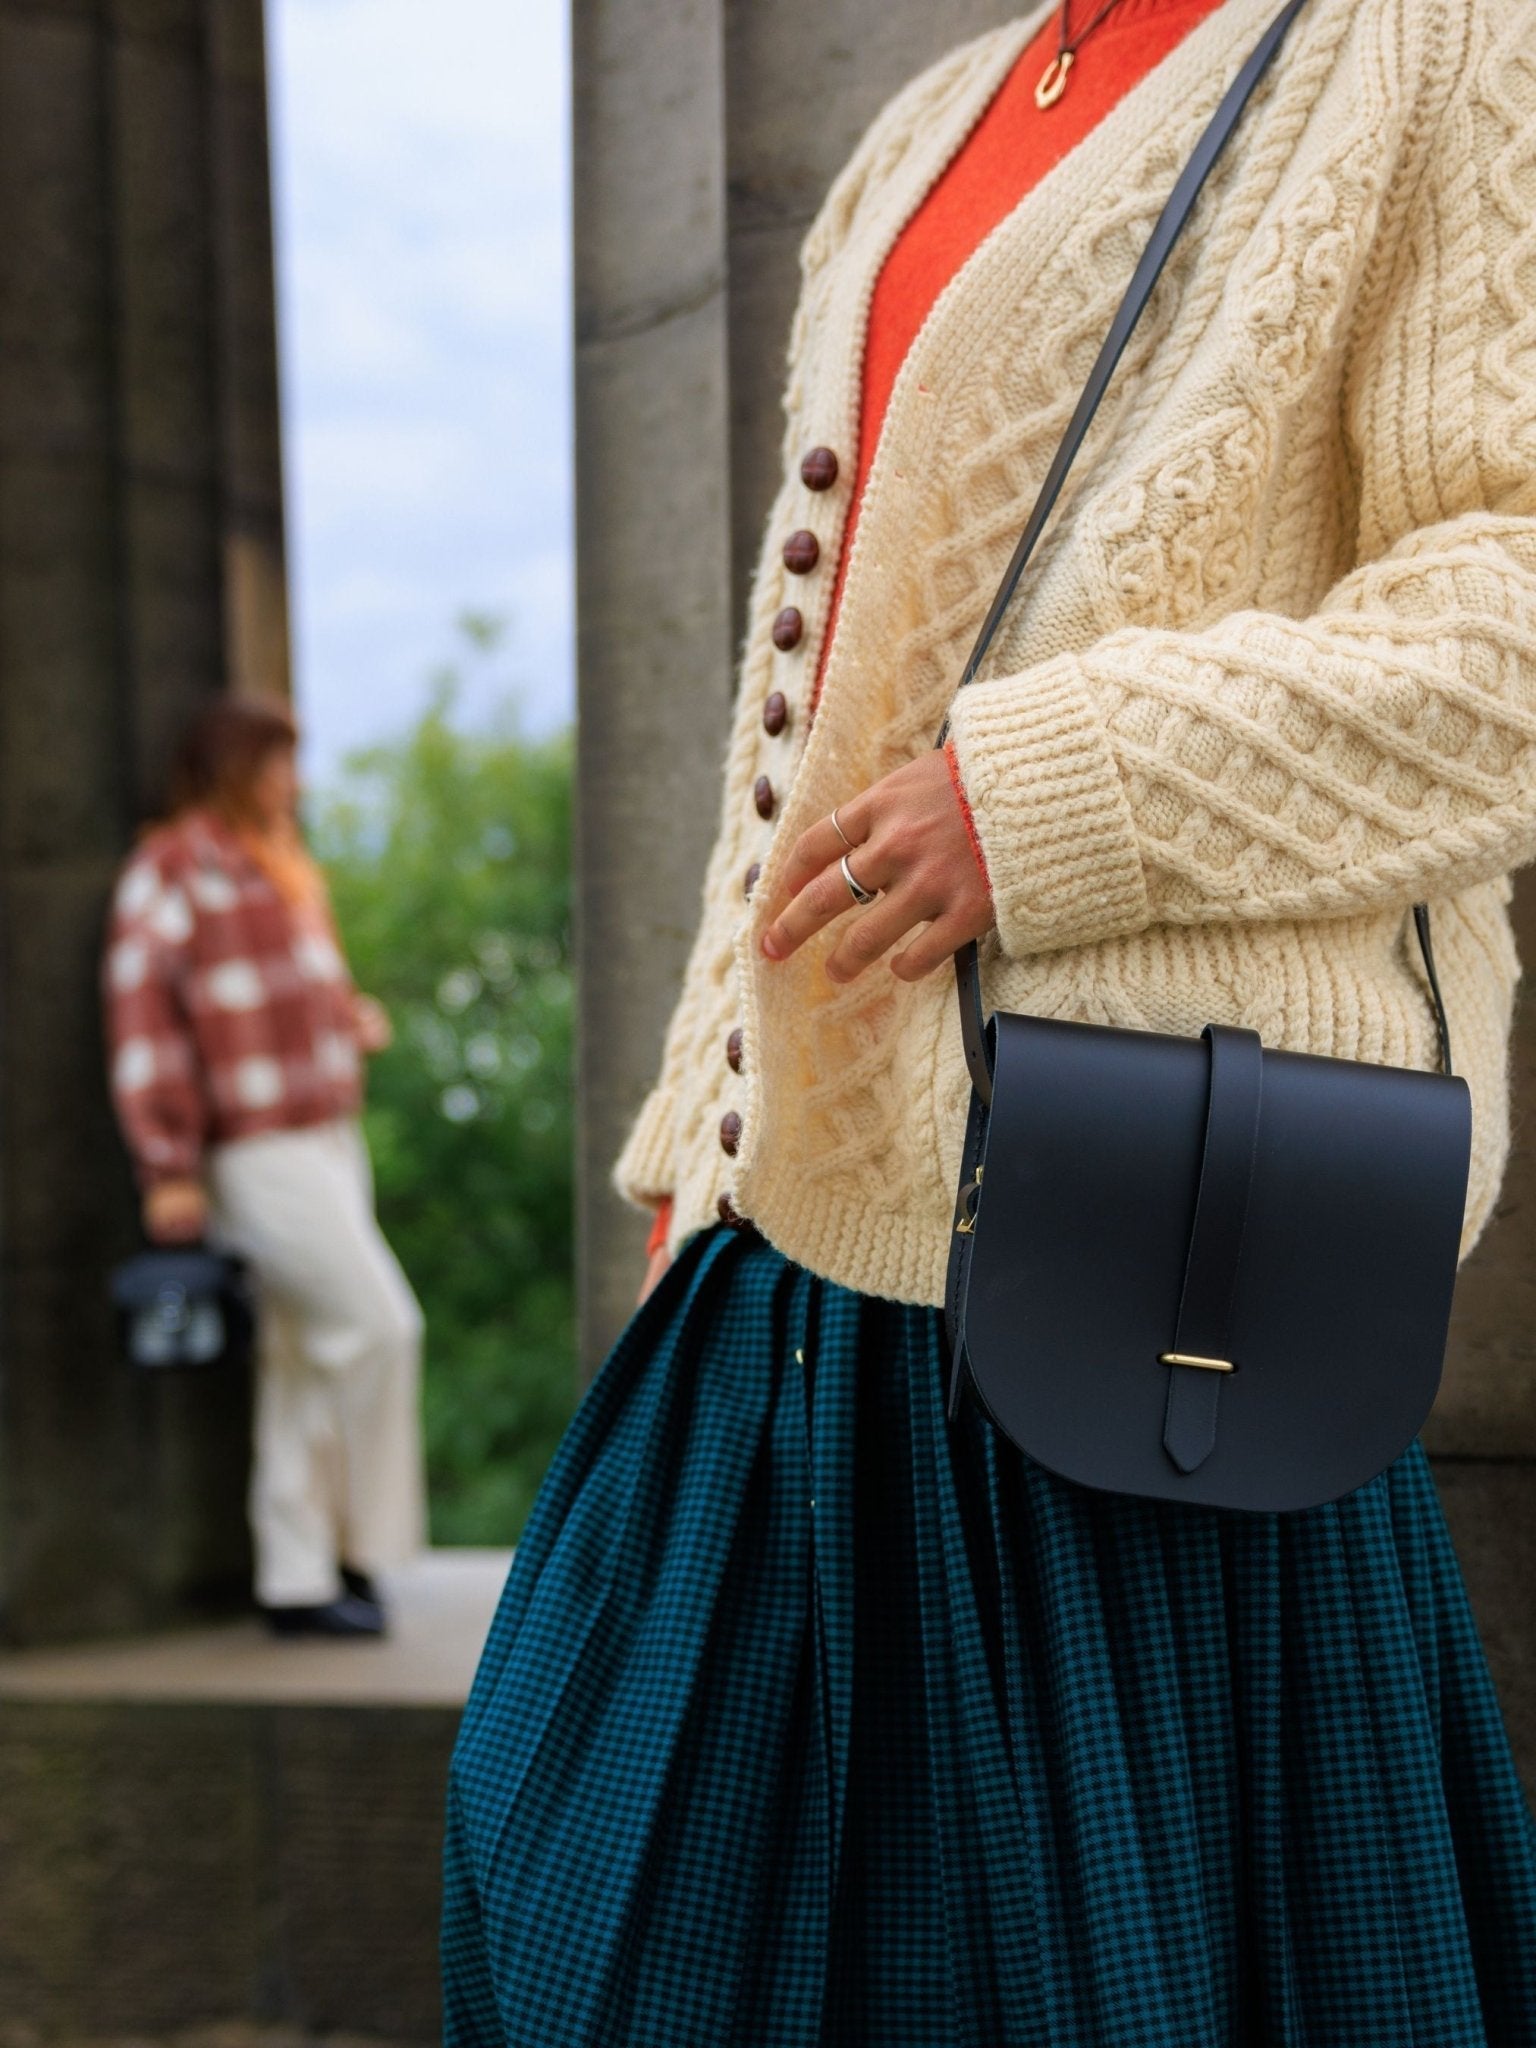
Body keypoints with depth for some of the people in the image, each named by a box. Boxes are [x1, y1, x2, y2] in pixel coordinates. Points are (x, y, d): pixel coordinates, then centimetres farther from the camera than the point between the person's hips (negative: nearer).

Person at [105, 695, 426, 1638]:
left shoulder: (283, 870, 20)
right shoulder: (172, 871, -7)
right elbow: (144, 1020, -11)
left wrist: (355, 1016, 10)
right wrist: (169, 1169, -15)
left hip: (327, 1140, 9)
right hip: (260, 1152, -9)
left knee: (306, 1365, 8)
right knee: (377, 1325, -13)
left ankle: (299, 1582, 13)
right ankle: (362, 1548, 0)